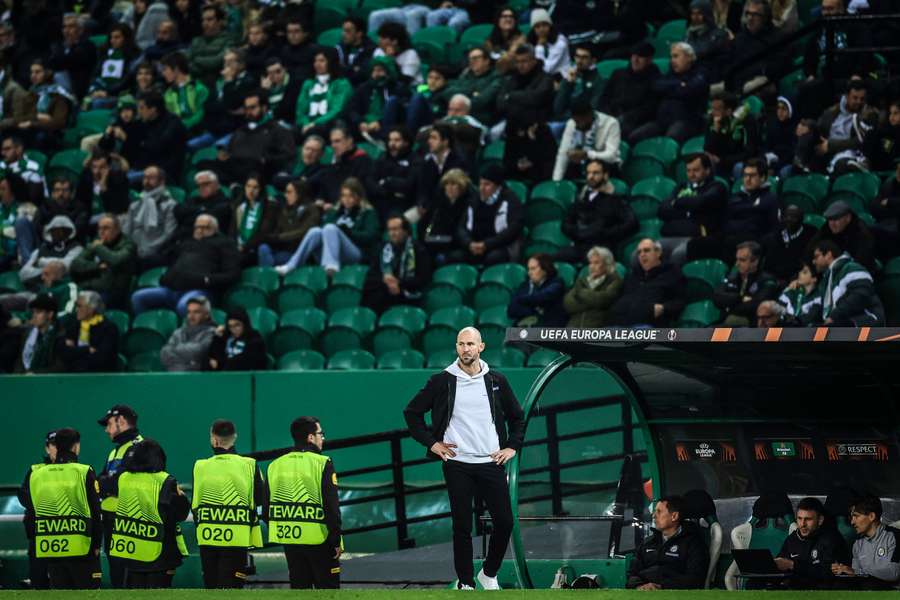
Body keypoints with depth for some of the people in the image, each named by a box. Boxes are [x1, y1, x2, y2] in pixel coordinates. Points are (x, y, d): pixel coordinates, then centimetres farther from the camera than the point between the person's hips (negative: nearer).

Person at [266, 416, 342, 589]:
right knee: (327, 589, 3)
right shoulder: (322, 464, -11)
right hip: (319, 541, -5)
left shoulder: (275, 466, 5)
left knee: (299, 587, 11)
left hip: (289, 538, 5)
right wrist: (337, 540, -7)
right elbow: (331, 506, -14)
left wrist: (276, 533, 20)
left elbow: (267, 508, 9)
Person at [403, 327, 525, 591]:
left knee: (504, 522, -2)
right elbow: (412, 411, 7)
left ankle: (489, 574, 18)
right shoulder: (442, 381, -1)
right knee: (462, 527, 1)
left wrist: (512, 447, 7)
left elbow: (517, 416, 18)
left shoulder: (496, 381, 5)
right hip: (457, 464, -2)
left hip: (491, 463, 2)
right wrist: (431, 442, 0)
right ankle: (465, 582, 10)